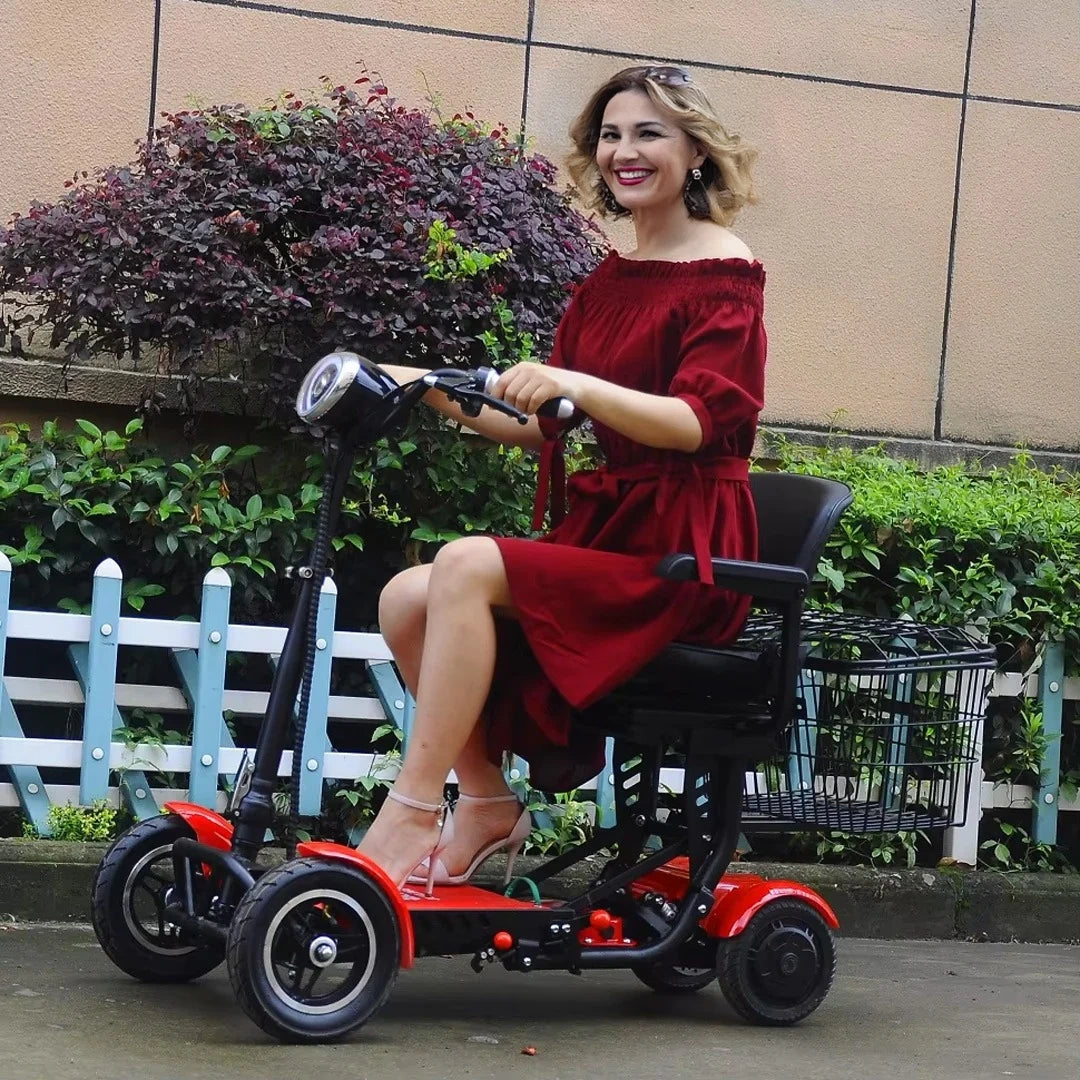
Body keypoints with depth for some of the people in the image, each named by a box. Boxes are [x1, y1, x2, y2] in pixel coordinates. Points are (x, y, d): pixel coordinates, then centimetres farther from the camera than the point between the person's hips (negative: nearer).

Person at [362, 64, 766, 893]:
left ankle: (409, 818, -23)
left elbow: (699, 420, -19)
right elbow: (546, 427, 17)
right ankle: (486, 803, 1)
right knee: (406, 599, -11)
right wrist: (445, 397, 4)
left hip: (676, 555, -7)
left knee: (466, 566, -27)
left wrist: (577, 385, -34)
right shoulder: (605, 286, 17)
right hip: (597, 537, 7)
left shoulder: (723, 275, -4)